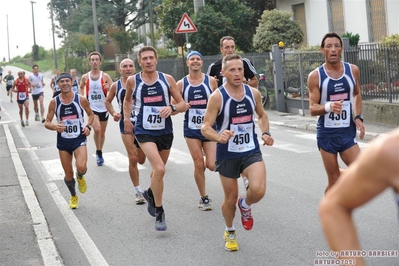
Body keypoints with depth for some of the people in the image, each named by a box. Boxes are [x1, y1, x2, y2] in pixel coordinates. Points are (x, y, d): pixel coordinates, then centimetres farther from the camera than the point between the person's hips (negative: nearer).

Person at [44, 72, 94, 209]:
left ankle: (80, 177, 14)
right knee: (68, 175, 8)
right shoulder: (54, 102, -5)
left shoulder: (81, 100, -6)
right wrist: (55, 127, -23)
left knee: (81, 167, -25)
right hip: (63, 141, 2)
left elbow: (91, 115, 11)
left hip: (79, 139, -1)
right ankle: (73, 196, 36)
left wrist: (88, 126, -9)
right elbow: (47, 123, 0)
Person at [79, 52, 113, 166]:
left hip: (103, 108, 1)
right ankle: (98, 152, -1)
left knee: (102, 132, 12)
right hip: (91, 108, -1)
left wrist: (109, 88, -27)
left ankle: (100, 152, 33)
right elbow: (81, 87, 19)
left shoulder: (105, 77, -5)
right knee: (97, 129, -21)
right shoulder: (85, 77, -1)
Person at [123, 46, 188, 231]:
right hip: (144, 132, -3)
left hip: (165, 131, 3)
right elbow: (127, 100, 19)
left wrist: (172, 108, -20)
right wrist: (126, 119, 10)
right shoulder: (133, 81, -3)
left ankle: (150, 194, 52)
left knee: (158, 170, 20)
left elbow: (183, 105, 0)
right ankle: (159, 212, -5)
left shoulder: (167, 79, -3)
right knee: (159, 169, -21)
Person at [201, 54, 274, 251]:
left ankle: (245, 205, 16)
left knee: (258, 190, -21)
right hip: (227, 154, -2)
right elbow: (205, 127, -15)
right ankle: (229, 232, 38)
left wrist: (266, 133, 1)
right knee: (230, 199, 9)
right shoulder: (217, 97, -14)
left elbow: (262, 115, 18)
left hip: (251, 151, 2)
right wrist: (219, 137, -35)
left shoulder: (253, 93, -1)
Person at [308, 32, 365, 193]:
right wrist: (329, 107, -31)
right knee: (334, 182, 1)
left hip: (348, 132, 3)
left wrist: (358, 117, 4)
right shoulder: (315, 76, -9)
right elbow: (312, 109, -11)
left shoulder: (353, 70, 1)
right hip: (327, 133, -3)